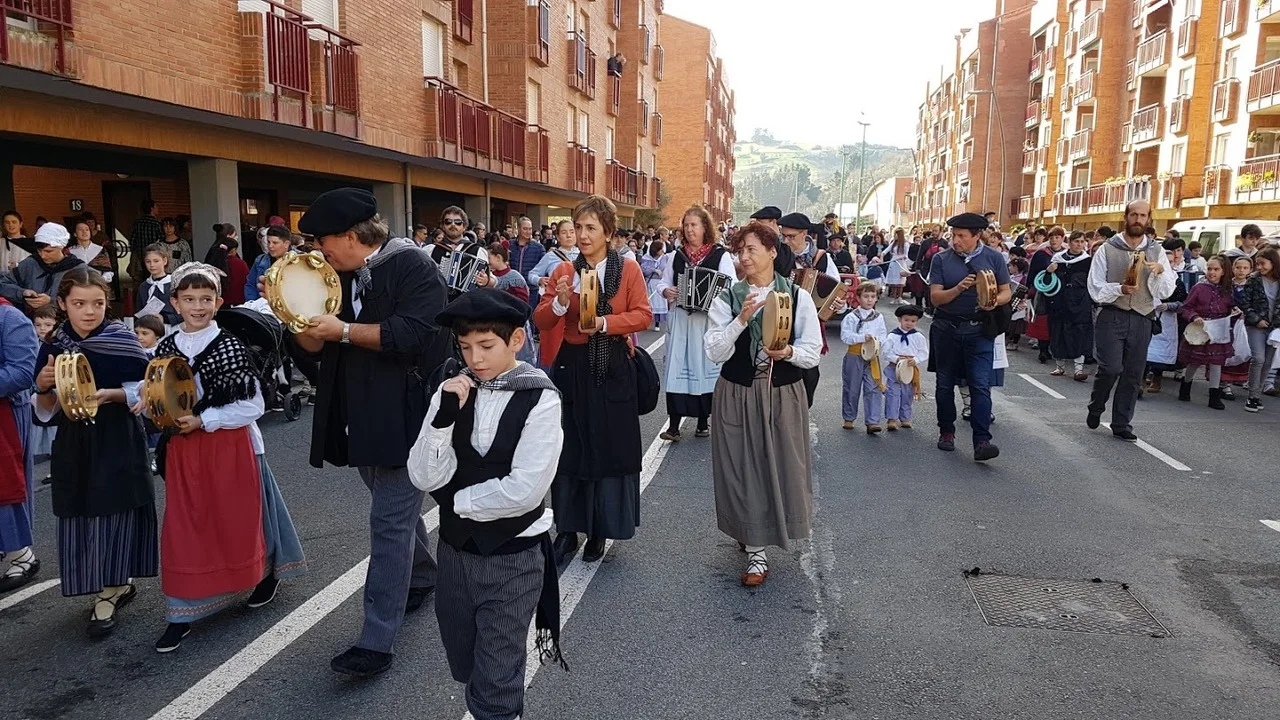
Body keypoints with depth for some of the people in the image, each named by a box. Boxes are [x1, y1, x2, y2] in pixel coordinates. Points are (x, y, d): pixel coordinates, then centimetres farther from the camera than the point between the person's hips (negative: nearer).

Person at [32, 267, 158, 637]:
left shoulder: (124, 341, -6)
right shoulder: (53, 347, 3)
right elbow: (46, 412, 7)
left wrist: (110, 394, -19)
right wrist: (43, 388, -13)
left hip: (118, 443, -3)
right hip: (73, 444, 4)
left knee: (114, 512, 0)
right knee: (80, 517, 6)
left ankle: (109, 592, 15)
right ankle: (118, 585, 23)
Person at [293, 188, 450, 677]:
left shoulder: (411, 267, -12)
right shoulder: (342, 276, 11)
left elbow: (411, 334, -25)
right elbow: (318, 346, 12)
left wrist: (343, 330, -21)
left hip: (405, 414, -8)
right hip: (363, 417, 8)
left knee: (390, 522, -6)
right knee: (397, 510, 22)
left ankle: (378, 641, 0)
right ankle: (422, 578, 45)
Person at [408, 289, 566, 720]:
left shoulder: (539, 399, -15)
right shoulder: (454, 391, -2)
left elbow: (524, 491, -21)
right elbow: (424, 478, -9)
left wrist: (455, 499, -10)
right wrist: (443, 415, -23)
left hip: (513, 557, -5)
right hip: (455, 550, 5)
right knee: (466, 671, 22)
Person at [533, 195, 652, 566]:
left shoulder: (628, 269, 1)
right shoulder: (563, 271, 5)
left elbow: (643, 315, -6)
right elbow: (540, 321, 2)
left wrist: (604, 322, -19)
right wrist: (559, 302, -18)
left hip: (613, 369, -1)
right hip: (572, 366, 1)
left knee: (611, 448, 5)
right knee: (569, 448, 4)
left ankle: (600, 530, 20)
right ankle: (567, 529, 17)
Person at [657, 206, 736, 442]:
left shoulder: (721, 255, -3)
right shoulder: (677, 255, 10)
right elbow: (664, 282, 16)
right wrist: (666, 292, -6)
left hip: (708, 320, -3)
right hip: (680, 318, 3)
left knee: (705, 367, 5)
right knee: (677, 369, 0)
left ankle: (703, 422, 19)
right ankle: (673, 425, 3)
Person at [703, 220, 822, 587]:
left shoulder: (798, 296, -2)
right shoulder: (727, 298, -2)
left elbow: (813, 352, -2)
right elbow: (715, 353, -9)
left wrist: (789, 352, -22)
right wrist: (741, 320, -20)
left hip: (783, 396, 0)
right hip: (737, 396, 0)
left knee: (780, 467, 8)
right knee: (743, 469, 4)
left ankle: (756, 540, 34)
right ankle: (756, 550, 21)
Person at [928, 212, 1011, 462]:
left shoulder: (993, 258, 2)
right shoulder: (941, 259, 1)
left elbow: (1006, 293, 6)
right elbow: (935, 297, -5)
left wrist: (994, 302, -16)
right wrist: (959, 288, -22)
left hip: (979, 331, -1)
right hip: (947, 329, 1)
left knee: (980, 386, -9)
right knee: (945, 384, 11)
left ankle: (982, 441, -11)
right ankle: (946, 432, 27)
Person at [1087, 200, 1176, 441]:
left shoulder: (1157, 251, 9)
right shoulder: (1107, 250, 0)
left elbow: (1166, 291, 4)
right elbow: (1095, 290, -3)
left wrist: (1160, 272, -14)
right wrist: (1120, 288, -20)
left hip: (1142, 320, 3)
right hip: (1111, 316, -3)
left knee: (1133, 374, 6)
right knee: (1111, 367, -15)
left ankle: (1121, 424, 18)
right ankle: (1096, 408, 13)